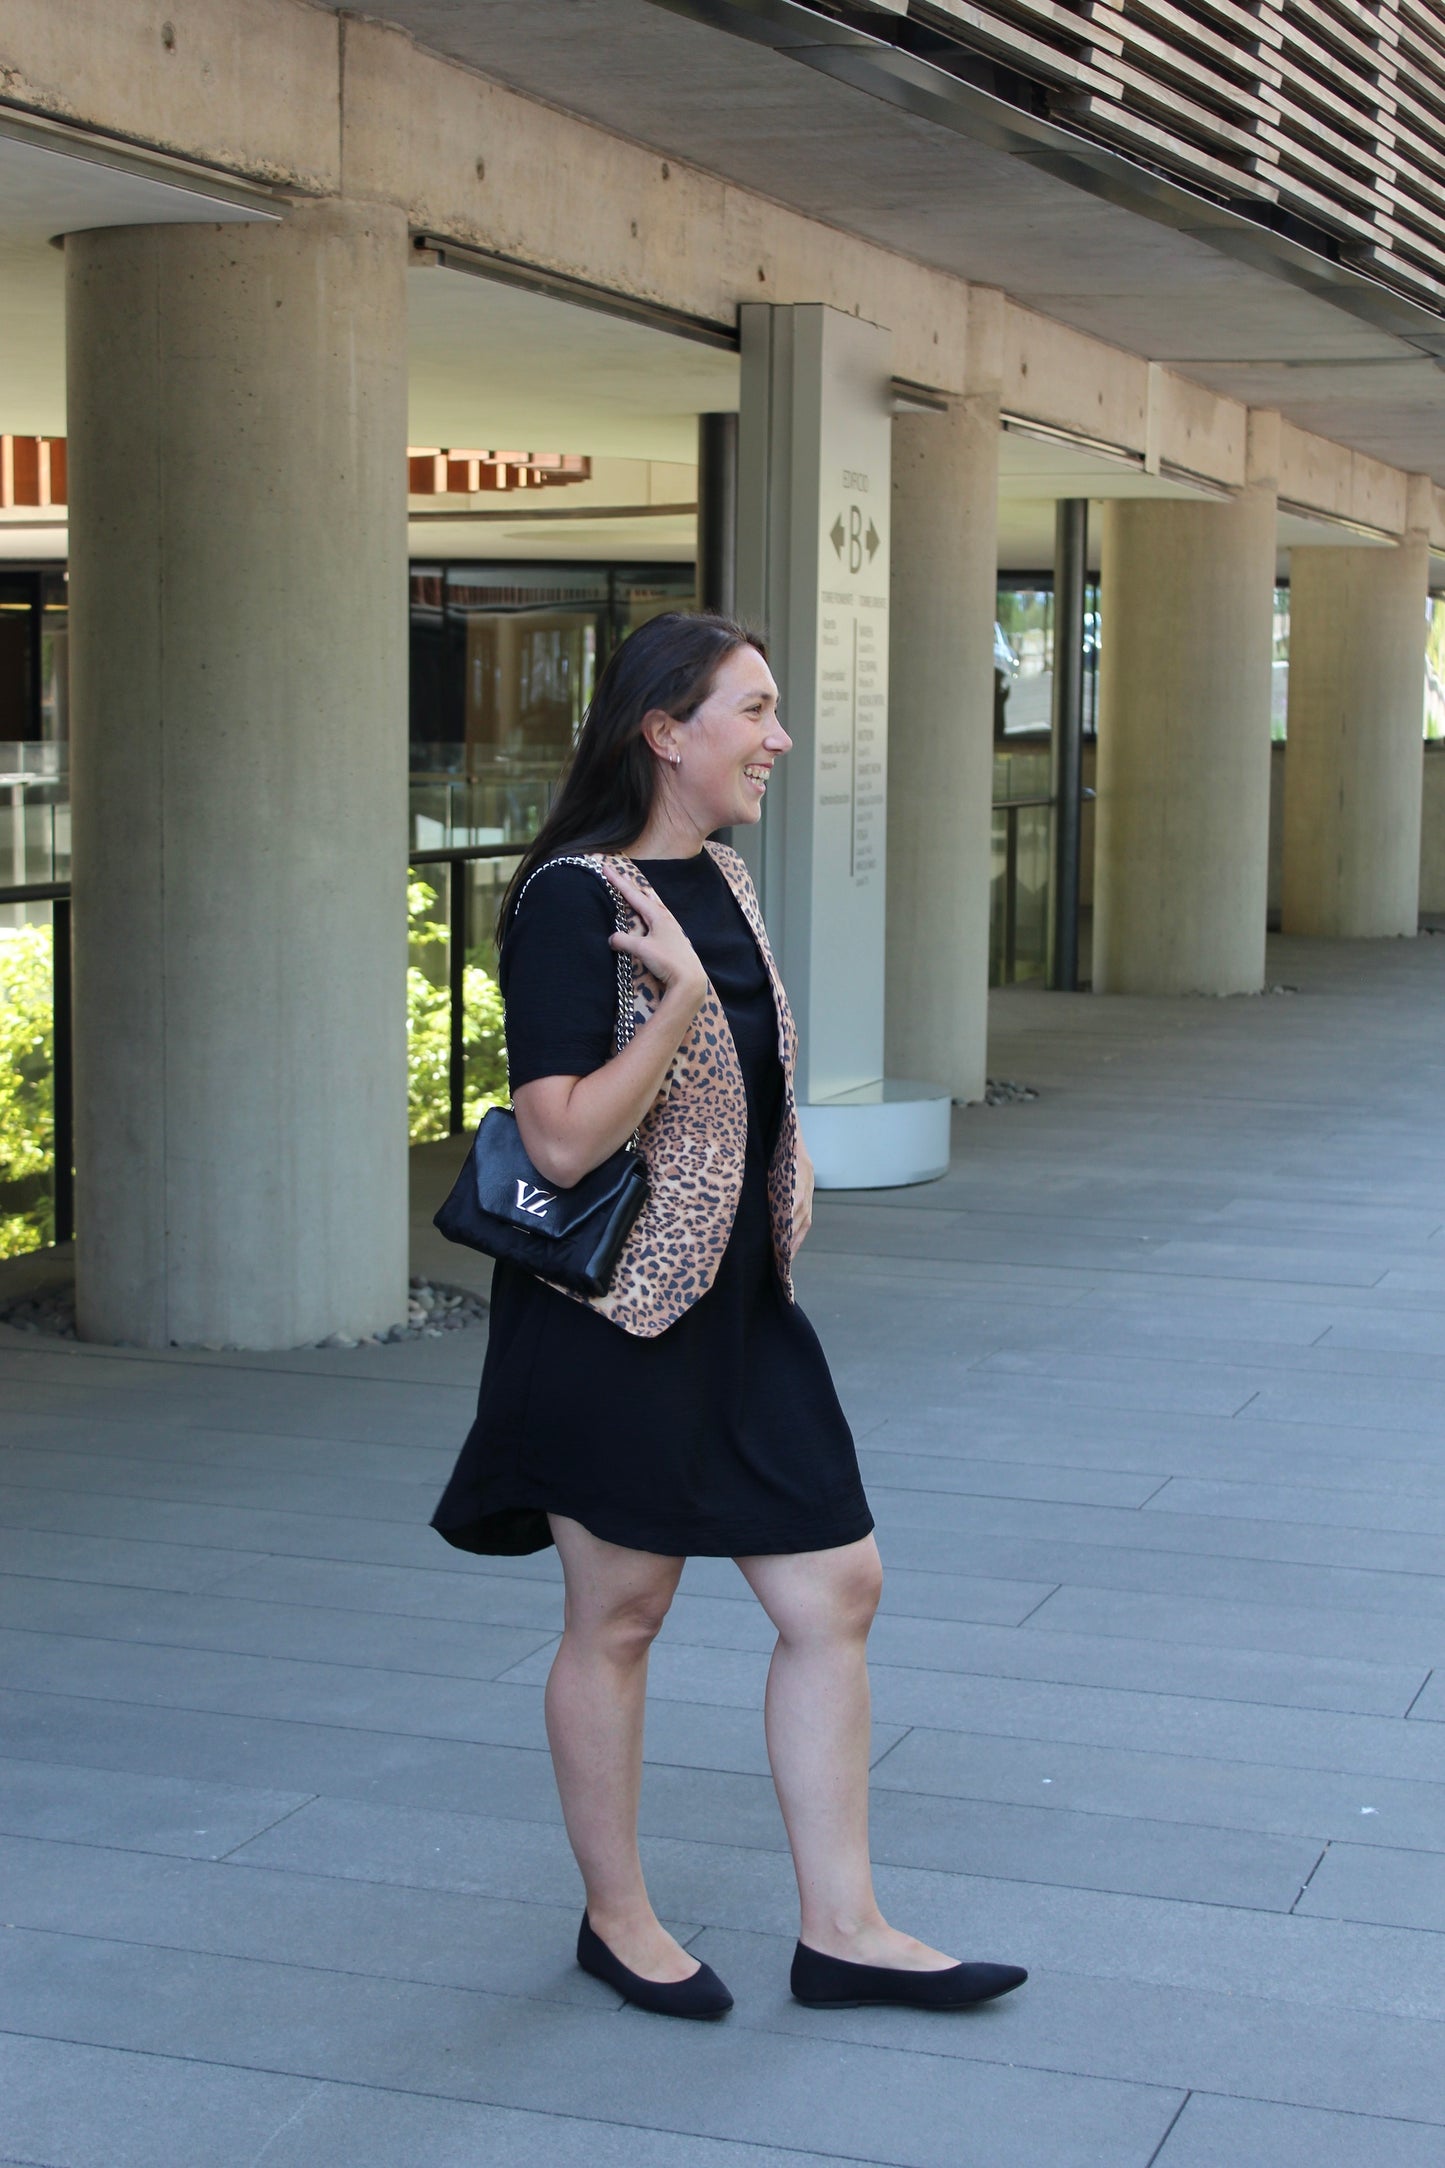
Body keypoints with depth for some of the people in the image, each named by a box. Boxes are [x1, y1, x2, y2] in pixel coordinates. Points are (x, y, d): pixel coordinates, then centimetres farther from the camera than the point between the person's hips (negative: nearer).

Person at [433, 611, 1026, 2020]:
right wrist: (682, 1001, -28)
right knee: (618, 1618, 6)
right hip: (618, 1312, -8)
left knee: (836, 1591, 7)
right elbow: (563, 1140, -23)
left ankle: (840, 1928, 18)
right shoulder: (573, 898, -16)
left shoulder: (722, 878, 10)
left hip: (741, 1308, 9)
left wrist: (788, 1163, 9)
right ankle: (617, 1921, 25)